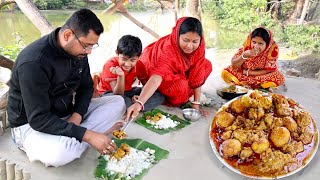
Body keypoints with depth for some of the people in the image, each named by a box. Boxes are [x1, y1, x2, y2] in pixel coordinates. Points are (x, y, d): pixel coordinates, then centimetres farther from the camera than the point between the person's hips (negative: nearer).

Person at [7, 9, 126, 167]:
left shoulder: (78, 50, -6)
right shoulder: (33, 62, -29)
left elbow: (86, 87, 5)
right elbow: (39, 119, -29)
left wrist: (76, 116, -15)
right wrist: (88, 135, -32)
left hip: (66, 113, 8)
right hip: (31, 124, -8)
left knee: (118, 102, -6)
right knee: (59, 154, -42)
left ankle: (69, 141, -14)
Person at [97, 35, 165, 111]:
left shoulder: (139, 65, -11)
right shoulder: (110, 65, -24)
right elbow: (118, 94, -27)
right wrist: (121, 76, -44)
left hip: (128, 91, 5)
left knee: (159, 96, -14)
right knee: (123, 101, -43)